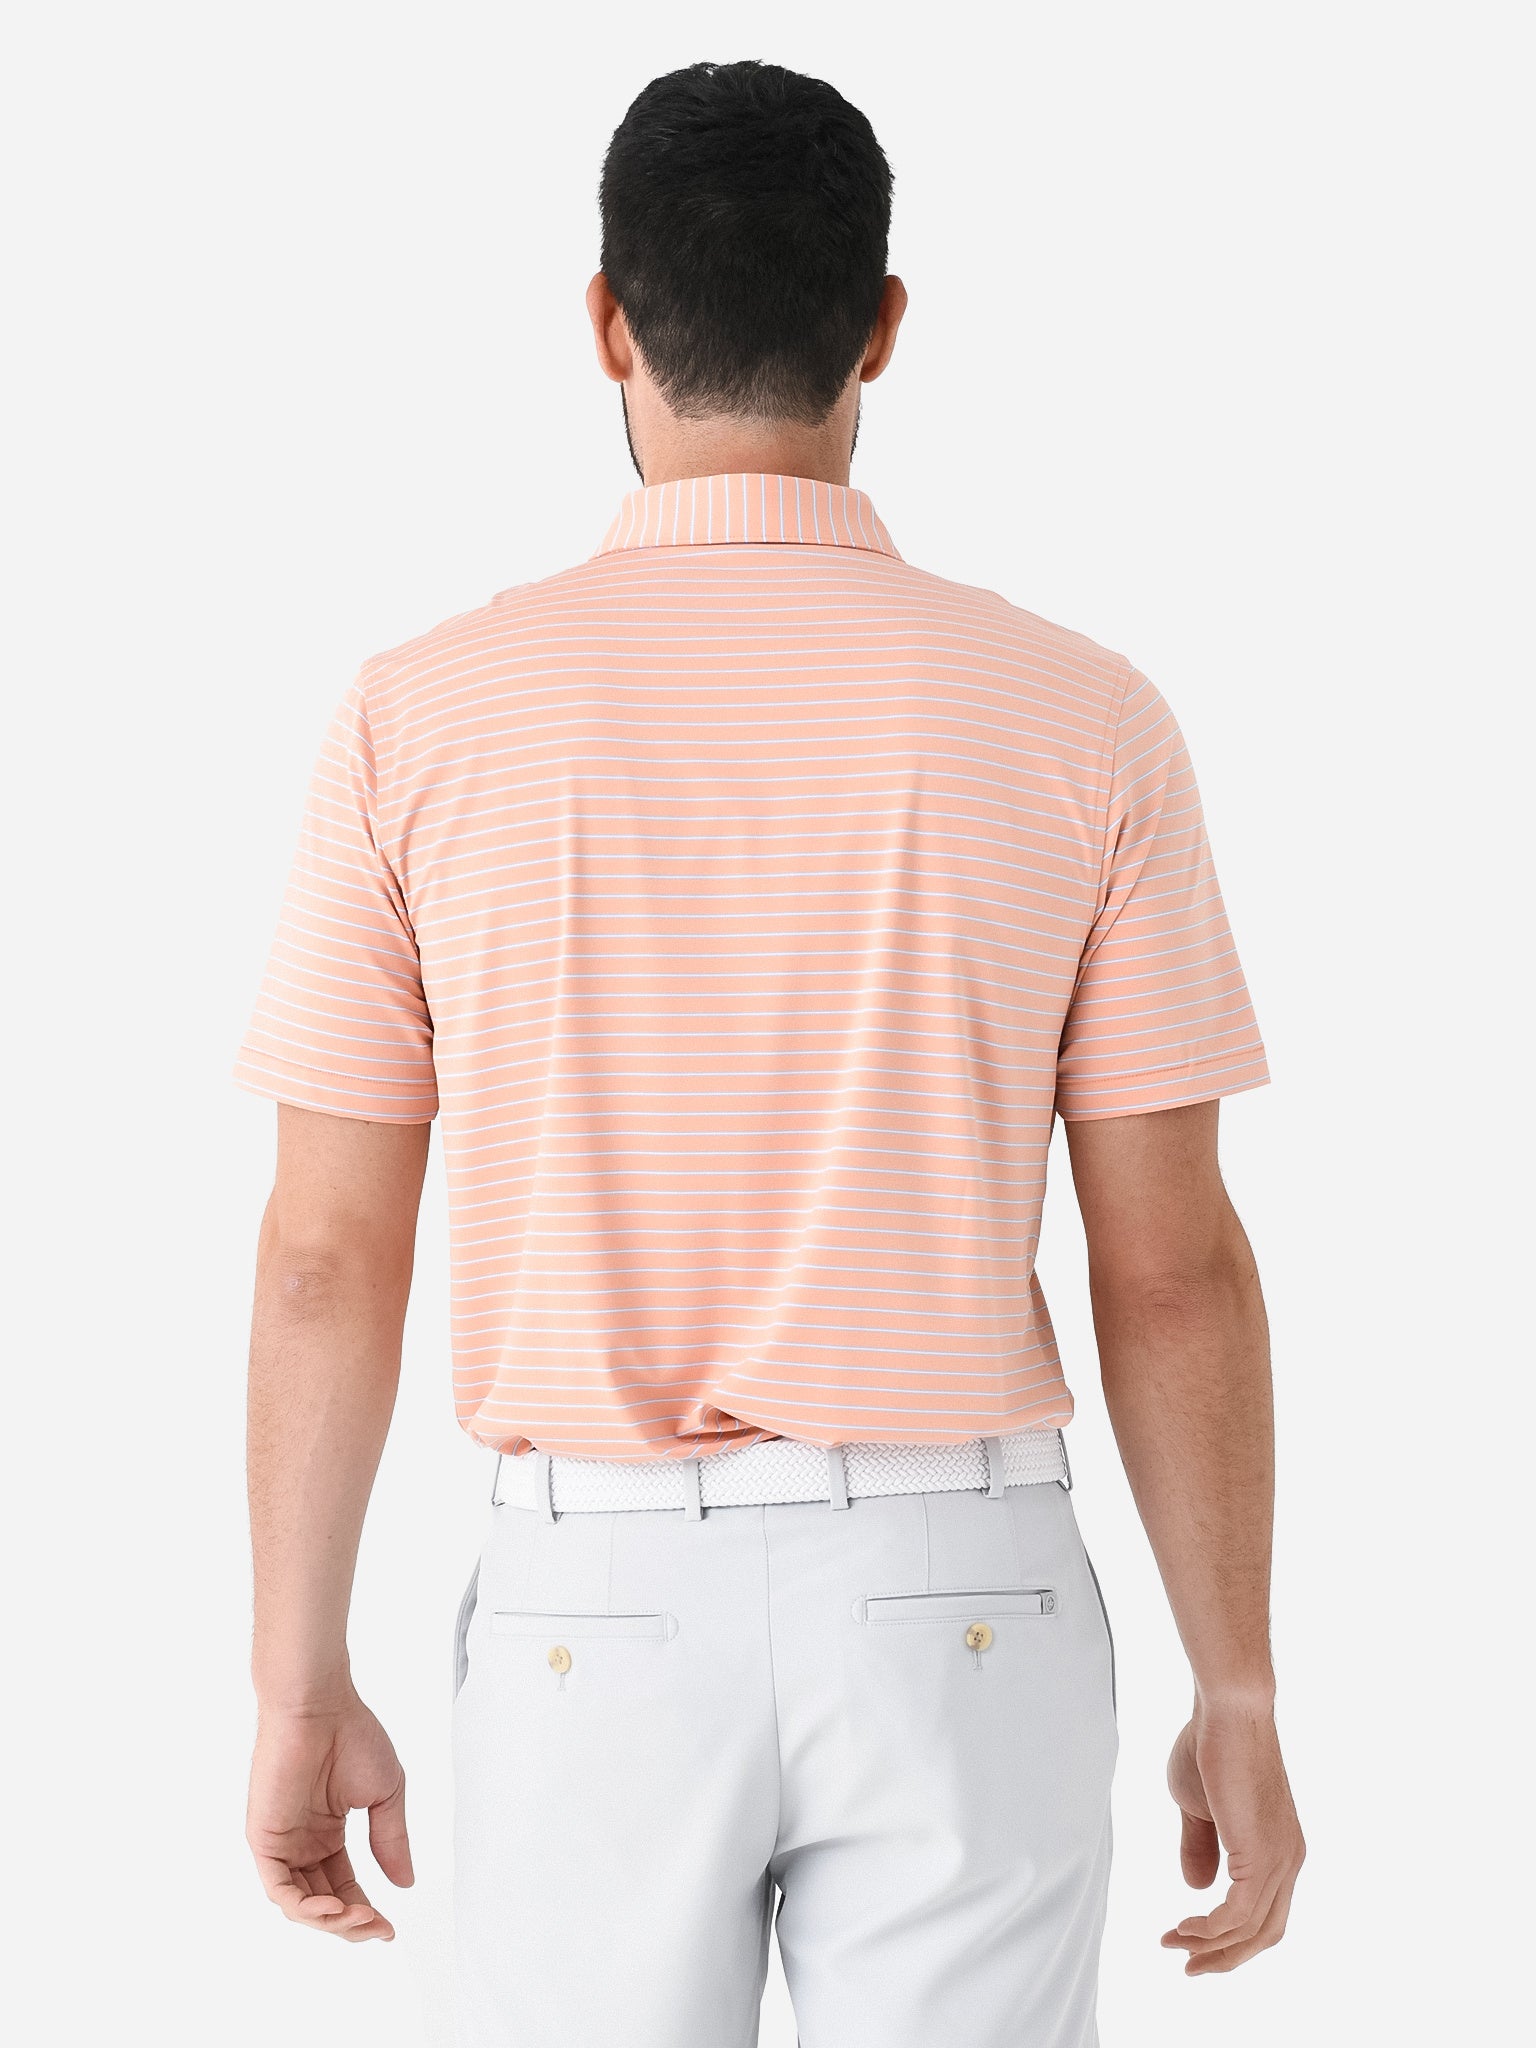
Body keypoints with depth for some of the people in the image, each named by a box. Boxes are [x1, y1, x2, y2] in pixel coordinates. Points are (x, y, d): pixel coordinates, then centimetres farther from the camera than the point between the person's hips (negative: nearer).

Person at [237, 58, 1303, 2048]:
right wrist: (1238, 1699, 6)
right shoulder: (1079, 719, -6)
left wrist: (300, 1696, 7)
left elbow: (326, 1262, -4)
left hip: (595, 1604, 0)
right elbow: (1172, 1270, -4)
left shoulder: (418, 718, -6)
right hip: (954, 1600, 0)